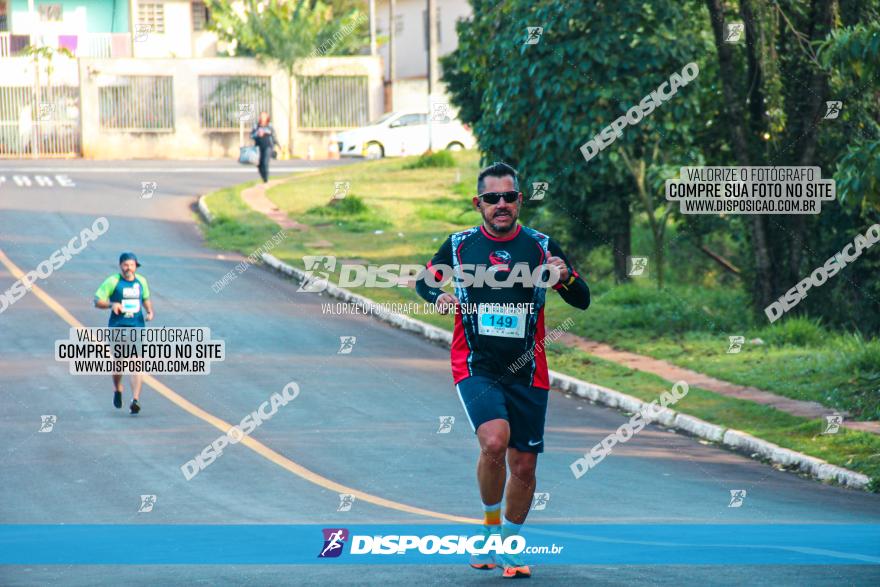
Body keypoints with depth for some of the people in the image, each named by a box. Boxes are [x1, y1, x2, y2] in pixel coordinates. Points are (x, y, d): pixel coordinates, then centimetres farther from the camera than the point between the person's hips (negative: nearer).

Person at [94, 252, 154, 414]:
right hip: (117, 327, -2)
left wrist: (150, 311, 7)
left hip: (137, 327, 2)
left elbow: (146, 299, 26)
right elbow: (97, 301, -3)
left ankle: (135, 400, -16)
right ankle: (117, 389, 34)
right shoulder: (112, 281, -3)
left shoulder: (141, 281, 10)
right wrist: (112, 304, -21)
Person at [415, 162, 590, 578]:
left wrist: (566, 276, -20)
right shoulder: (459, 246, 1)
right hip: (476, 368, -2)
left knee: (524, 466, 6)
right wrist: (438, 296, -6)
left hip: (527, 373, 2)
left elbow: (582, 301, 2)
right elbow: (424, 280, 17)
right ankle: (490, 524, -3)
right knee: (494, 441, -26)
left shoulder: (541, 246, 2)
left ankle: (509, 546, 28)